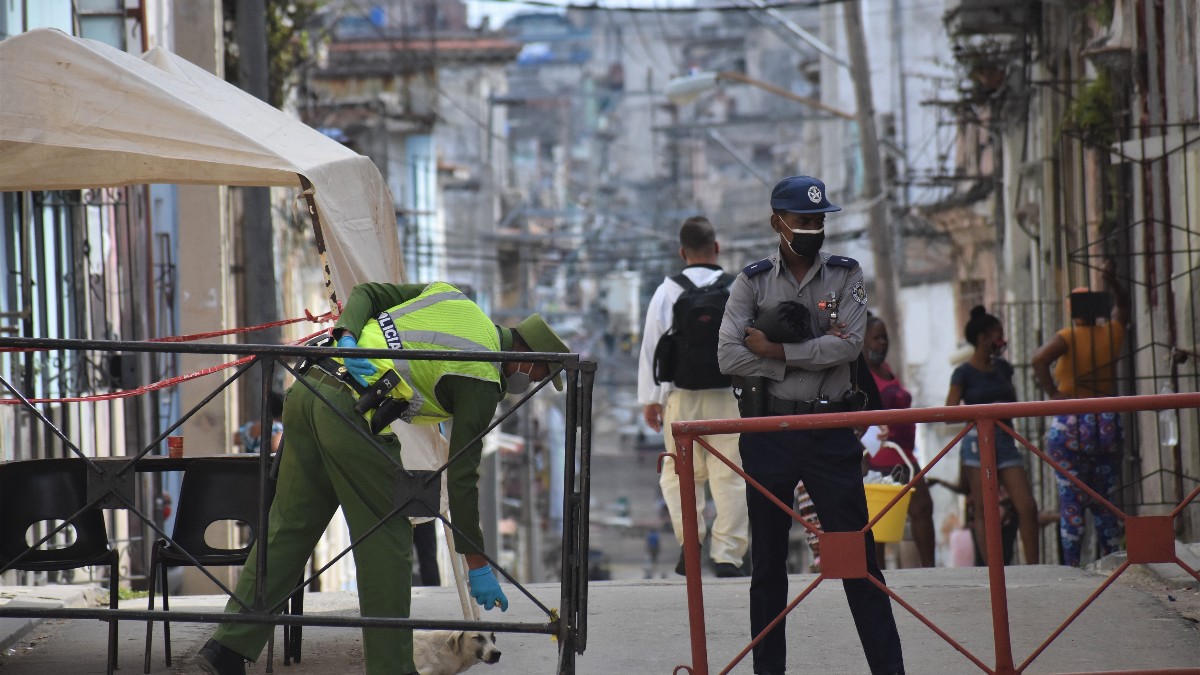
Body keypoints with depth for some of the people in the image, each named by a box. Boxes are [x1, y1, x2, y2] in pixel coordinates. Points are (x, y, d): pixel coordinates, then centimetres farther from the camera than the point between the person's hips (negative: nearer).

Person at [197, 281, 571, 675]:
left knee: (289, 526, 12)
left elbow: (367, 293, 15)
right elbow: (462, 475, -2)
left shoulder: (451, 297, 20)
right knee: (387, 540, 3)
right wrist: (478, 564, 4)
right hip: (353, 412, -8)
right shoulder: (482, 381, -1)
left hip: (306, 391, 8)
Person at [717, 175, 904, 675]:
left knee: (858, 555, -2)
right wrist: (810, 356, -11)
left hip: (831, 431, -1)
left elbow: (850, 344, -11)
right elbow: (729, 356, -9)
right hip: (769, 430, 1)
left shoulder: (846, 276, 4)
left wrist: (775, 350, -13)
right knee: (768, 559, 8)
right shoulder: (753, 281, 3)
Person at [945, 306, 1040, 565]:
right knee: (984, 511, -4)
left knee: (1028, 507, -4)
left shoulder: (1003, 368, 14)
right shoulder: (964, 373, -3)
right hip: (978, 440, -5)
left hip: (1005, 440, 5)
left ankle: (1033, 568, -1)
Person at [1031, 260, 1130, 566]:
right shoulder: (1111, 334, 4)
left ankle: (1072, 564, -5)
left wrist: (1052, 393, -17)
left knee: (1071, 501, -2)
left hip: (1071, 425, -4)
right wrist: (1112, 281, 11)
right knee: (1104, 501, 12)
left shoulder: (1070, 337, -9)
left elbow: (1040, 359, -27)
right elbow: (1122, 304, 25)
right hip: (1108, 424, 4)